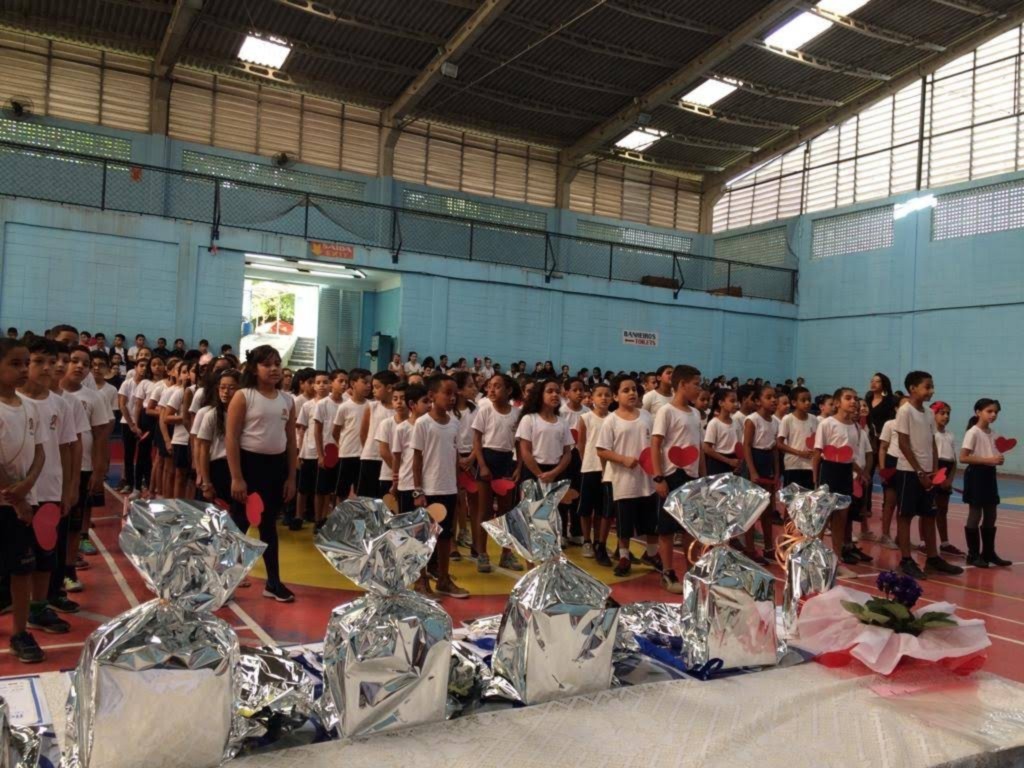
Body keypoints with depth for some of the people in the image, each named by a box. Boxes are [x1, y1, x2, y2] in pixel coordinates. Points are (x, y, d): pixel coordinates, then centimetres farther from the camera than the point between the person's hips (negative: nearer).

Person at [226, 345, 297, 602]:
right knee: (239, 524, 3)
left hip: (276, 465, 5)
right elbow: (231, 438, -11)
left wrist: (291, 477, 8)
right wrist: (236, 477, -15)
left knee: (269, 524, 14)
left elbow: (291, 441, 11)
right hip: (249, 462, -5)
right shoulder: (243, 396, -7)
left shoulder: (287, 401, 7)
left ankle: (273, 582, 21)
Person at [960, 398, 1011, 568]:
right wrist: (988, 460, -23)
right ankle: (973, 555, 6)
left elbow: (993, 456, 17)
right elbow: (963, 458, -19)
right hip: (976, 475, -8)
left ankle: (988, 553, 22)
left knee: (990, 517, 12)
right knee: (975, 516, -1)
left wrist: (998, 459, -6)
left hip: (989, 475, 8)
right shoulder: (973, 432, -13)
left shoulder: (992, 433, 10)